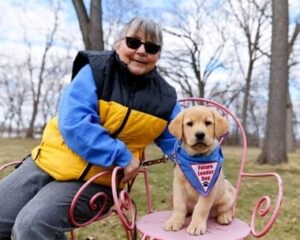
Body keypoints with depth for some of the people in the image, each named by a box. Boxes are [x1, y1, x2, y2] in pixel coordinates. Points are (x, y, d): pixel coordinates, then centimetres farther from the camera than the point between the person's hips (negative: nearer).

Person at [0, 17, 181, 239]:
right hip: (50, 161, 2)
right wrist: (121, 156, -22)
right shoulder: (95, 71, -9)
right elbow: (73, 124, -20)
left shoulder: (165, 98, -2)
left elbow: (178, 143, 7)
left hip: (94, 181, -1)